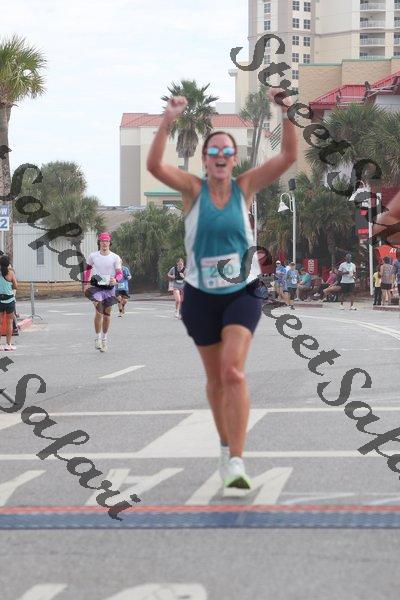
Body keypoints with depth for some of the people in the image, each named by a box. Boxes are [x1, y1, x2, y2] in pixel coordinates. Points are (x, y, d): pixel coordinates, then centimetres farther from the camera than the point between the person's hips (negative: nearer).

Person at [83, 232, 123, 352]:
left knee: (107, 314, 9)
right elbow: (87, 269, 16)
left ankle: (104, 338, 25)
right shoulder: (93, 256, 1)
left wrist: (115, 280, -27)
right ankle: (97, 338, -11)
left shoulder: (115, 258, -3)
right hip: (96, 286, -1)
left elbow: (120, 273, -6)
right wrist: (85, 283, 9)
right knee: (98, 311, -19)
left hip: (109, 287, 1)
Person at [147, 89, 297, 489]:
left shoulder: (245, 186, -3)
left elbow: (288, 156, -11)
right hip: (201, 295, 1)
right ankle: (226, 446, 36)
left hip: (242, 293, -1)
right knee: (216, 379, 14)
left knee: (233, 370, -19)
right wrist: (167, 123, -33)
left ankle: (236, 462, -22)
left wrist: (287, 115, -24)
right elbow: (154, 165, -21)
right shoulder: (193, 188, -5)